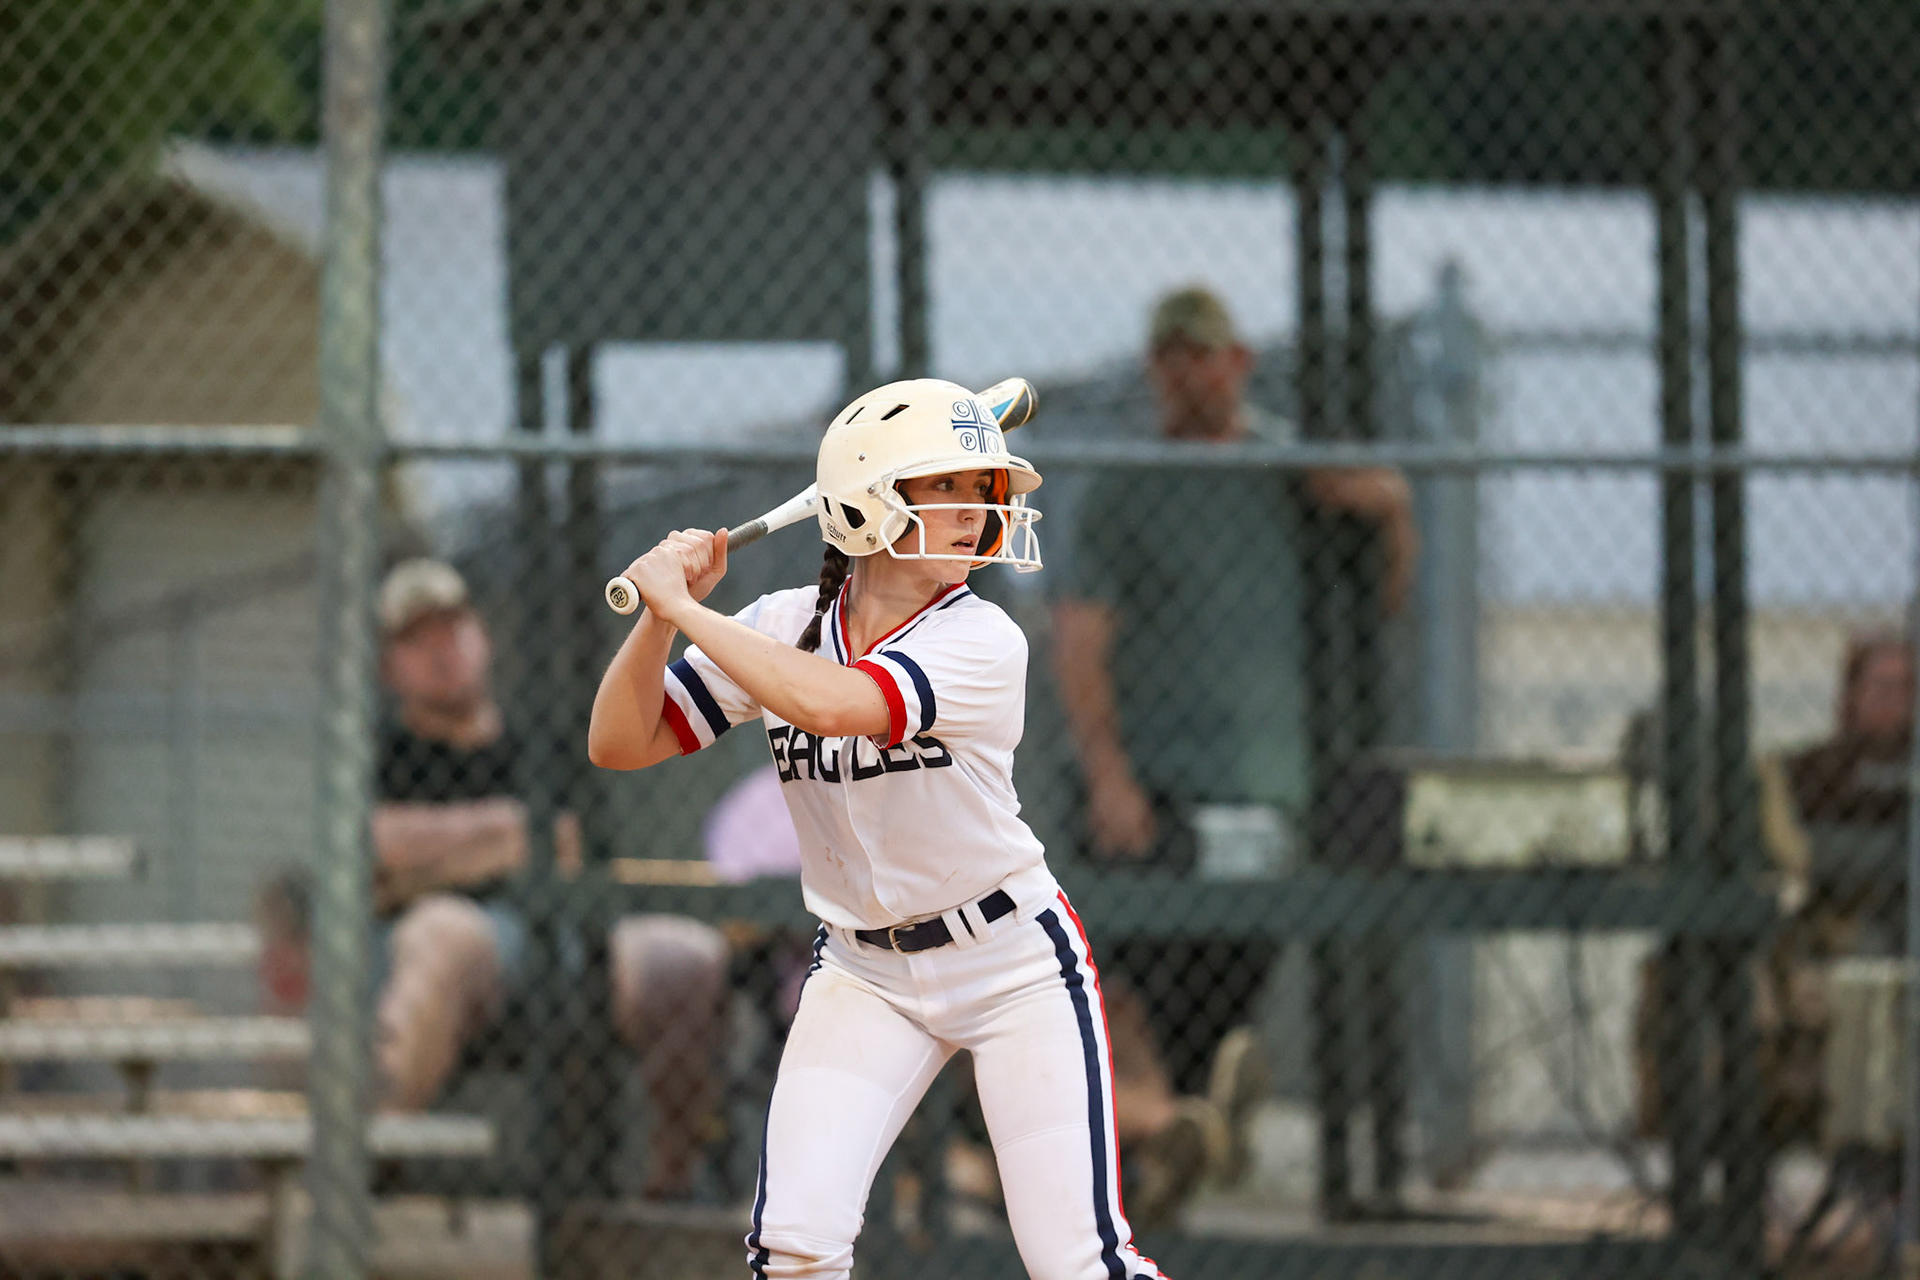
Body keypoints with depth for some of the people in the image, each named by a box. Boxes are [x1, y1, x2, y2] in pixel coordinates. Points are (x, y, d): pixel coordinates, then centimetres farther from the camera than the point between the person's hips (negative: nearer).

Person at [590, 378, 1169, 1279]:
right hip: (864, 974, 3)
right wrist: (660, 617, -20)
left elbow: (830, 704, -35)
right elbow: (621, 744, -5)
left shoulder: (982, 641, -19)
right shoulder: (782, 628, -6)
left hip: (1015, 964, -3)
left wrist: (686, 608, -29)